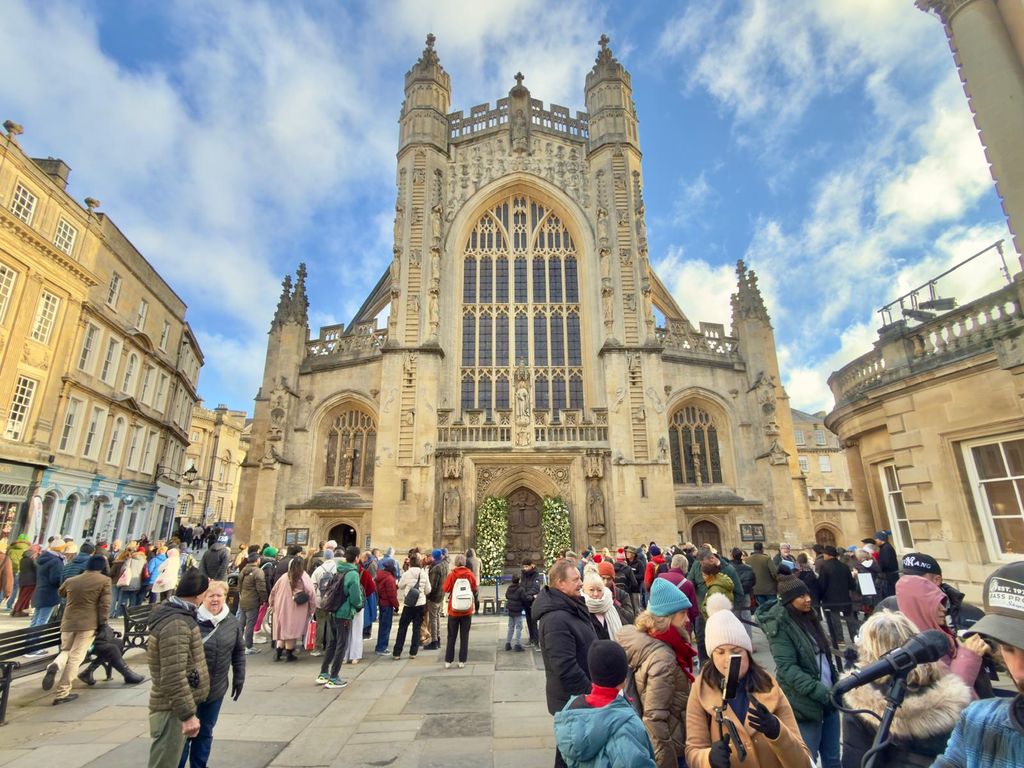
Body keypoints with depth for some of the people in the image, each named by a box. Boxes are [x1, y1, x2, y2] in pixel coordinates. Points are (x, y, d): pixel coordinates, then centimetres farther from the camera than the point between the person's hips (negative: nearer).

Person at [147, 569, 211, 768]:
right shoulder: (176, 624, -27)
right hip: (173, 710, -10)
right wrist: (188, 714, -23)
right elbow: (173, 678, -27)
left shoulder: (175, 614, 5)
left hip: (176, 707, 10)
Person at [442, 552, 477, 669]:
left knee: (451, 637, 12)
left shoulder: (452, 575, -13)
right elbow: (475, 589, 4)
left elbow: (445, 589, -5)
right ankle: (462, 661, 11)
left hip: (453, 610, -1)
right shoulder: (470, 575, -7)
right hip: (467, 611, 1)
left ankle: (448, 661, 15)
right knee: (464, 636, 10)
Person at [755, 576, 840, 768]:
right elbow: (787, 668, -21)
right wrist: (819, 691, -26)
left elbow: (824, 655, 16)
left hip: (828, 697, 7)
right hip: (805, 703, -7)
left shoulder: (809, 616, 5)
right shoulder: (779, 626, -18)